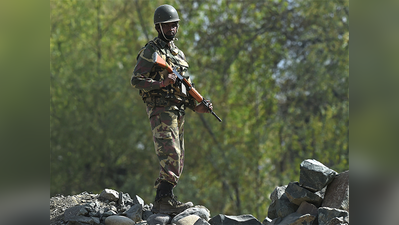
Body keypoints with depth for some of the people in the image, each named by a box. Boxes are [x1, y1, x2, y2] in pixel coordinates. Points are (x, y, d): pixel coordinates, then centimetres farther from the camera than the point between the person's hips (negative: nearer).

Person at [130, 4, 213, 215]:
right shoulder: (151, 51, -3)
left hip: (178, 110, 9)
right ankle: (165, 200, -23)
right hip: (161, 109, -9)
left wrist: (196, 106, 9)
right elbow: (136, 80, -10)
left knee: (177, 160, 7)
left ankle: (161, 203, 11)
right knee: (170, 156, -20)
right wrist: (161, 83, -24)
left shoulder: (178, 53, 21)